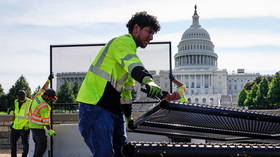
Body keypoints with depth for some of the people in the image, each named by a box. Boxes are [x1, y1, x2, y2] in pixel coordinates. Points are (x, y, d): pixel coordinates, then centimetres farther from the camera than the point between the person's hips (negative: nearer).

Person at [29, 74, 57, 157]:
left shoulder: (38, 96, -1)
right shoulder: (44, 106, -24)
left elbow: (43, 88, 18)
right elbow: (45, 120, -18)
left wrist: (48, 80, 24)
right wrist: (50, 130, -10)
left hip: (32, 125, 10)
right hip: (38, 127, -10)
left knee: (38, 143, 16)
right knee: (42, 145, -8)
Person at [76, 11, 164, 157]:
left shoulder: (129, 47, 24)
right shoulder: (123, 41, -9)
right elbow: (133, 65, -32)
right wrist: (148, 81, -49)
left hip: (113, 109, 11)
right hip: (95, 107, -11)